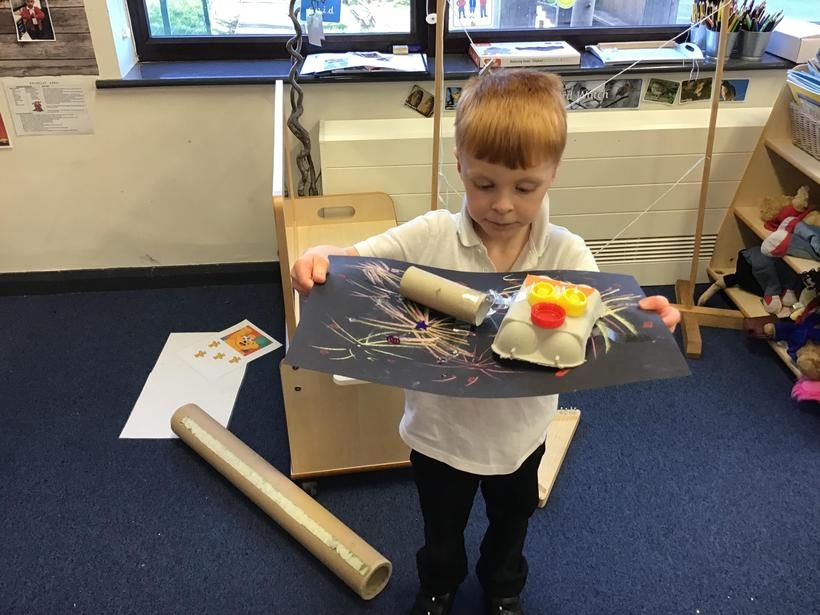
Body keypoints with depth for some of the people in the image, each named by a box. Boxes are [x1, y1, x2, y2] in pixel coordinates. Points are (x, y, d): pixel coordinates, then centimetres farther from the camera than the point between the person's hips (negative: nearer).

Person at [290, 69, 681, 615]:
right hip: (439, 429, 0)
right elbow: (353, 260, -16)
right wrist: (319, 259, -39)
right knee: (442, 528, 29)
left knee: (510, 525, 31)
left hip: (518, 434, 1)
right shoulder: (429, 237, -20)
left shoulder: (567, 255, -19)